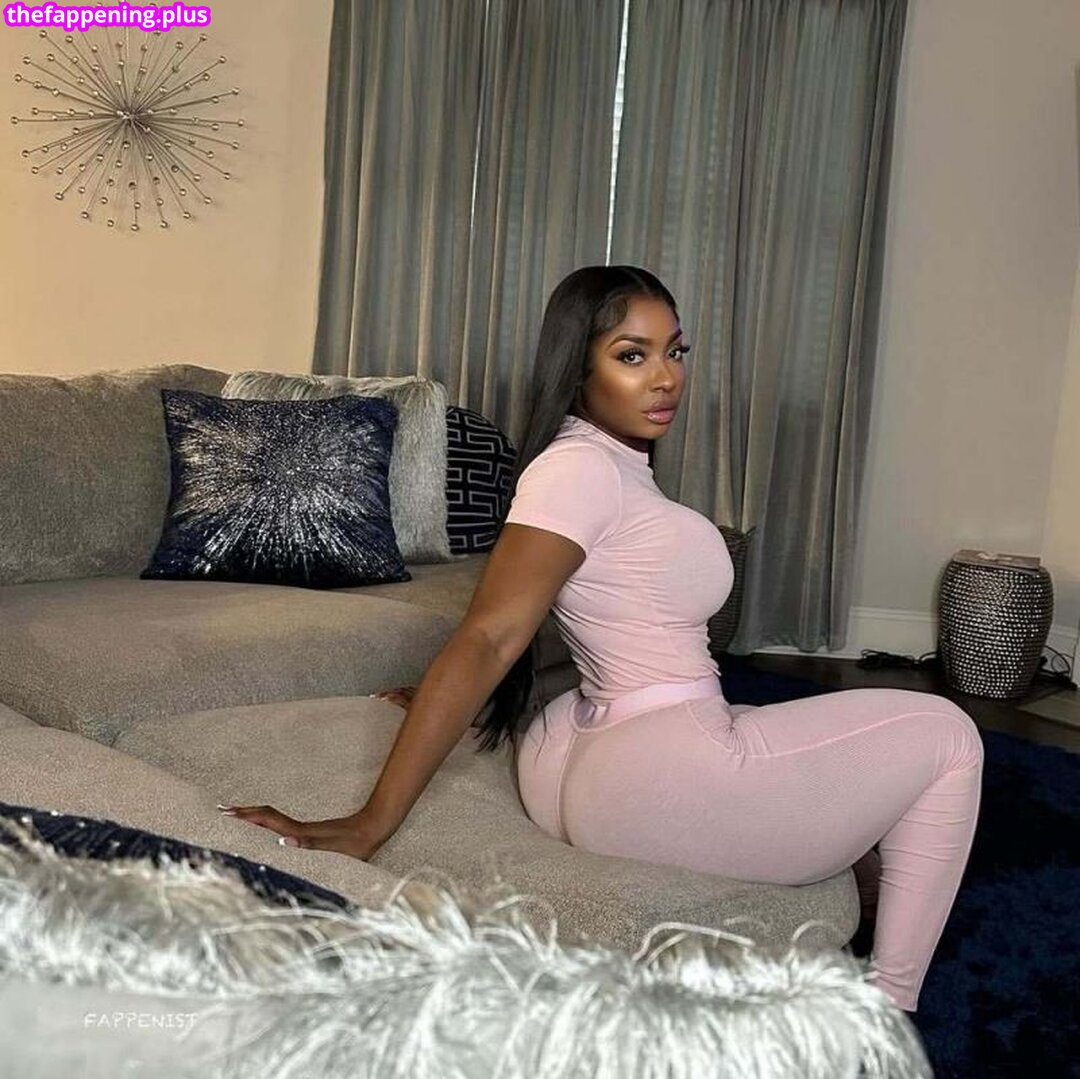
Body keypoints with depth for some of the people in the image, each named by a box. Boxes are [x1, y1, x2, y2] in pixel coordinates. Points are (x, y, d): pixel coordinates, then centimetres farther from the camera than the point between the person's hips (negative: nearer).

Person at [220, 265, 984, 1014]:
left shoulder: (615, 464, 11)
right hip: (657, 778, -10)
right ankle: (890, 1005, 15)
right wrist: (372, 825, -28)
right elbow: (487, 640, -26)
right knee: (946, 735, 9)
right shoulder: (578, 468, -18)